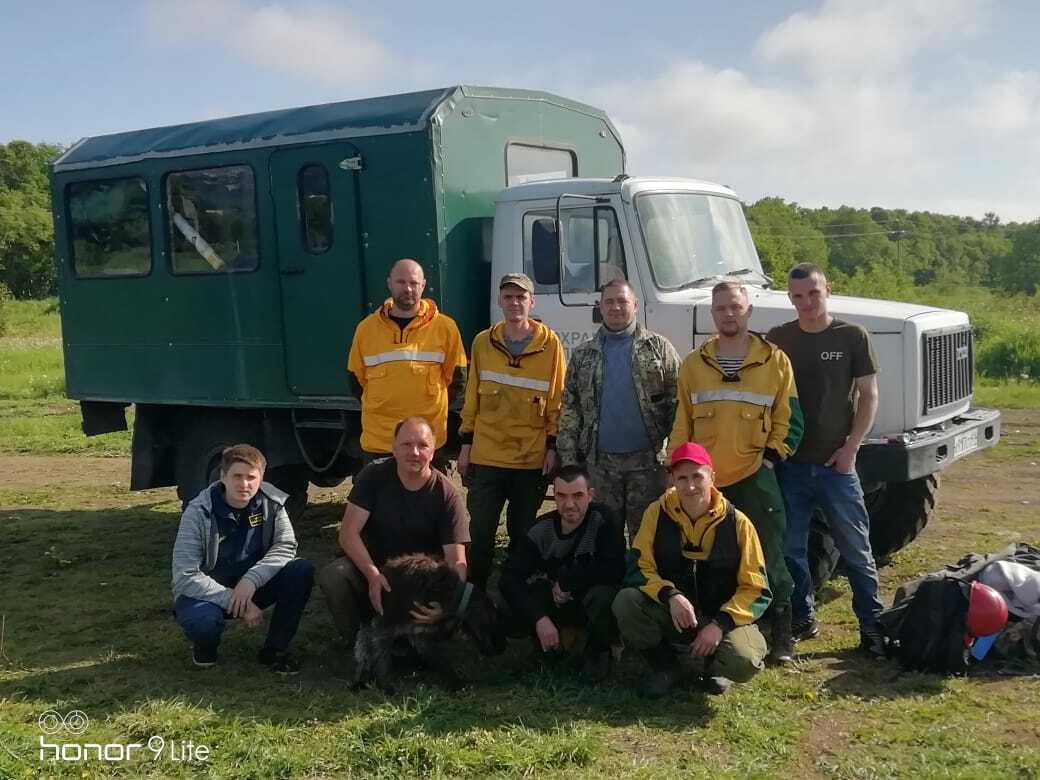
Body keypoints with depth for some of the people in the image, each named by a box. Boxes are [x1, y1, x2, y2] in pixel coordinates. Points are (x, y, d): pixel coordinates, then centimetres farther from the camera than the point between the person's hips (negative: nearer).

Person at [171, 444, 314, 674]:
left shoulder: (271, 501, -11)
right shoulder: (199, 512, -21)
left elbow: (285, 546, -12)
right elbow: (185, 577, -24)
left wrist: (251, 580, -29)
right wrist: (237, 603, -29)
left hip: (252, 586, 4)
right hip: (209, 591, -3)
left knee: (302, 571, -21)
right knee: (201, 620, -37)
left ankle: (274, 649, -5)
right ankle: (204, 646, 3)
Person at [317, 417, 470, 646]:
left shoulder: (447, 495, -13)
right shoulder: (374, 475, -10)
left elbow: (457, 561, -19)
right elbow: (349, 533, -17)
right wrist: (373, 575, -35)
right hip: (371, 566, 1)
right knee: (331, 576, -29)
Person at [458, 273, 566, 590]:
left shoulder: (550, 344, -2)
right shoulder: (483, 342, 4)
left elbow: (557, 399, 1)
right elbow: (472, 397, 9)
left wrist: (552, 446, -4)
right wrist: (466, 443, 7)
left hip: (532, 457, -1)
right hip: (487, 456, 1)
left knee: (523, 534, 10)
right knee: (480, 533, 3)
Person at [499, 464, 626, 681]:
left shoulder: (603, 519, -20)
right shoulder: (541, 529, -12)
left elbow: (614, 570, -30)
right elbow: (510, 578, -20)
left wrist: (566, 581, -20)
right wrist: (539, 618, -34)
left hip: (594, 605, -2)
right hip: (557, 602, 3)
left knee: (603, 593, -38)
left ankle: (598, 652, -6)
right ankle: (551, 648, 7)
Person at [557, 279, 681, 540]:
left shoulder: (658, 347, 4)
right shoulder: (583, 355, 11)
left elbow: (677, 401, -1)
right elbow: (570, 408, 10)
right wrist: (568, 457, 2)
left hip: (647, 460, -2)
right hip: (600, 462, 2)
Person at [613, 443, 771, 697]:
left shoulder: (737, 523, -9)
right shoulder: (657, 513, -6)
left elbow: (756, 590, -6)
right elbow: (639, 568, -7)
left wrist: (720, 624, -20)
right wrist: (670, 595, -26)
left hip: (722, 617, -1)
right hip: (668, 616, 1)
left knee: (745, 662, -32)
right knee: (625, 602, -28)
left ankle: (714, 666, 9)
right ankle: (664, 664, 1)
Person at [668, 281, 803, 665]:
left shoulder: (775, 361, 2)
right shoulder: (694, 364, 9)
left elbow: (789, 420, 3)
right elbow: (682, 423, 10)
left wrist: (769, 459, -6)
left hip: (755, 479, -2)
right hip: (705, 481, 3)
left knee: (767, 558, -1)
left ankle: (781, 636, 9)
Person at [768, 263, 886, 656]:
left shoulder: (853, 337, 0)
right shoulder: (778, 339, 5)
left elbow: (869, 396, 0)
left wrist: (851, 447, -8)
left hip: (836, 463, -2)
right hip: (789, 463, 2)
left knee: (856, 548, 2)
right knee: (791, 547, 9)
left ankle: (872, 624, 11)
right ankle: (802, 618, 23)